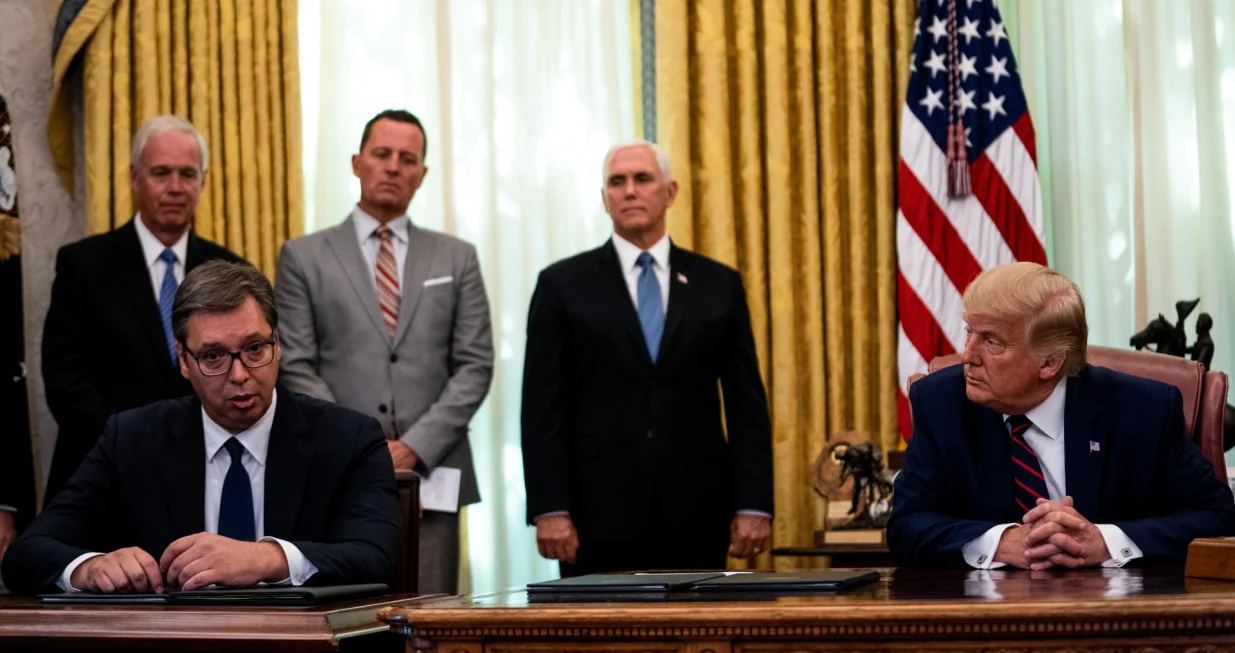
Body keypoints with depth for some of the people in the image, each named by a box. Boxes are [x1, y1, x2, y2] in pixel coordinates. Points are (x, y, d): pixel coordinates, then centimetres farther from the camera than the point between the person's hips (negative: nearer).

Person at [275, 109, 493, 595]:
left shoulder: (456, 258, 12)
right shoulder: (304, 257, 7)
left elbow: (475, 365, 5)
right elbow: (296, 369, 0)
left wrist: (415, 447, -8)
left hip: (432, 474, 2)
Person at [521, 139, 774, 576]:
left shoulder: (719, 285, 10)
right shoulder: (563, 285, 6)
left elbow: (746, 403, 7)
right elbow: (543, 408, 1)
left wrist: (753, 506, -1)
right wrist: (550, 510, -8)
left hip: (695, 519, 1)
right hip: (599, 518, -1)